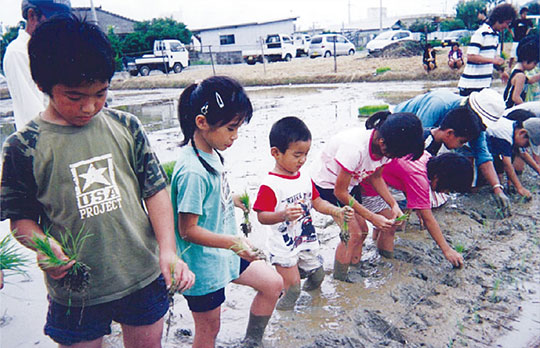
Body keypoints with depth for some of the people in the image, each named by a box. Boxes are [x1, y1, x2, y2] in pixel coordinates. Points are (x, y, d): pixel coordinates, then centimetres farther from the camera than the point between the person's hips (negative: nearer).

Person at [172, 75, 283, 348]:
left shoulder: (210, 154, -1)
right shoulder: (192, 171, -29)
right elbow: (187, 230, -26)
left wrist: (234, 200, 5)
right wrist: (232, 242, -33)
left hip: (223, 253, 9)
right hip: (203, 265, -9)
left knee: (273, 284, 16)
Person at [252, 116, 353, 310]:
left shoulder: (305, 178, 2)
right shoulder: (270, 185, -22)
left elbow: (316, 202, 11)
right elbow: (262, 217, -25)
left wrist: (336, 211, -4)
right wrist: (284, 215, -42)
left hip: (307, 241, 7)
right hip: (283, 248, -7)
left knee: (318, 277, 20)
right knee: (292, 289, -2)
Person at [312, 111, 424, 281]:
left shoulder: (385, 146, -18)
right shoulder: (355, 147, -40)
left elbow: (375, 177, 2)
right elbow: (340, 192, -28)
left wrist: (394, 205, -10)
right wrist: (372, 217, -26)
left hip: (351, 183, 7)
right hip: (329, 186, -7)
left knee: (362, 230, 6)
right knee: (353, 233, -10)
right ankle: (338, 280, 6)